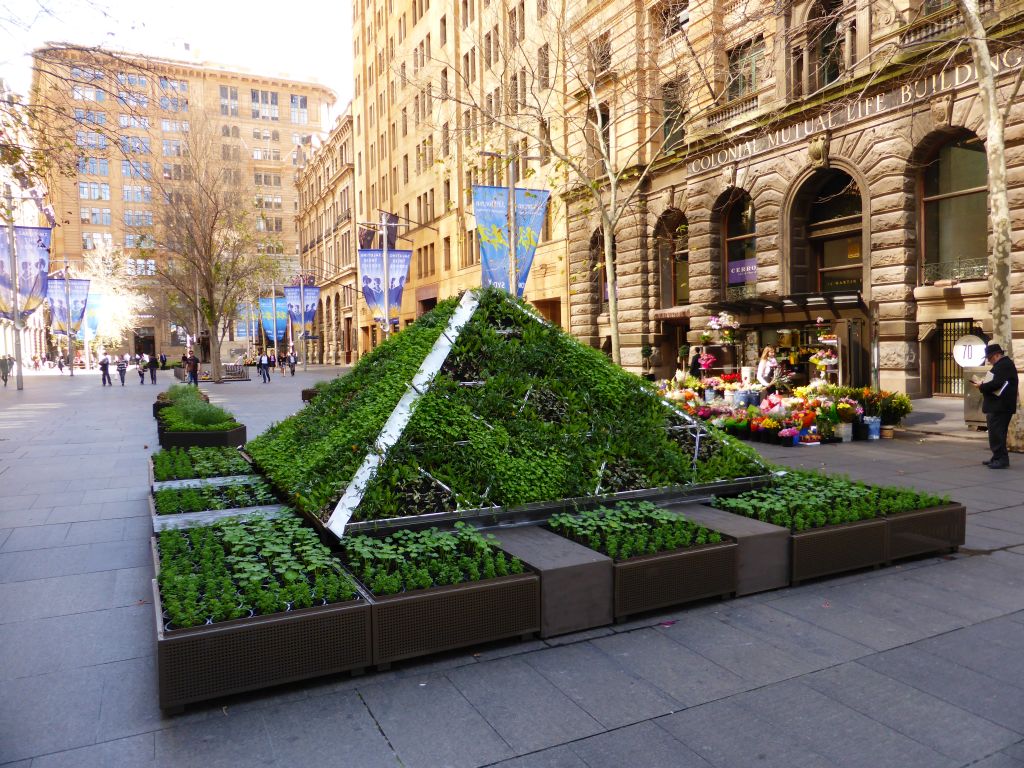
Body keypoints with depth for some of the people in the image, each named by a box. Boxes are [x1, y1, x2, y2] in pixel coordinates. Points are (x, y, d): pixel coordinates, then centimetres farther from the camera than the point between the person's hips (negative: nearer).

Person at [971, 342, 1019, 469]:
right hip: (997, 406, 11)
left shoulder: (1005, 365, -16)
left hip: (1000, 407, -11)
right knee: (996, 433, 15)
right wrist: (982, 383, 7)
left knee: (996, 433, -9)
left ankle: (1001, 460, -6)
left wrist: (981, 386, -11)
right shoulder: (1002, 364, 19)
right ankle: (998, 458, 22)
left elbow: (996, 384, -25)